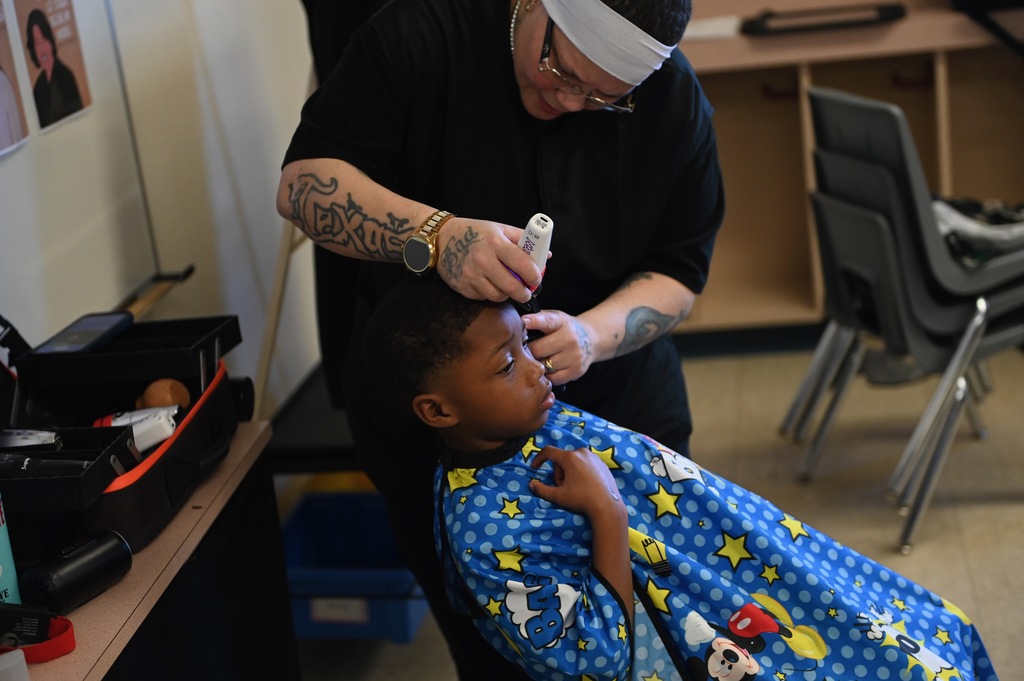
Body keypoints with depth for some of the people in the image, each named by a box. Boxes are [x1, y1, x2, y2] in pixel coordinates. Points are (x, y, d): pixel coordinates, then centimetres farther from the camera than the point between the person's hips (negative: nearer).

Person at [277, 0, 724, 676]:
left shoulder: (673, 97, -12)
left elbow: (679, 269, -8)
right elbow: (303, 182, -23)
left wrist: (594, 334, -29)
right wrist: (435, 235, -41)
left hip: (620, 405, 2)